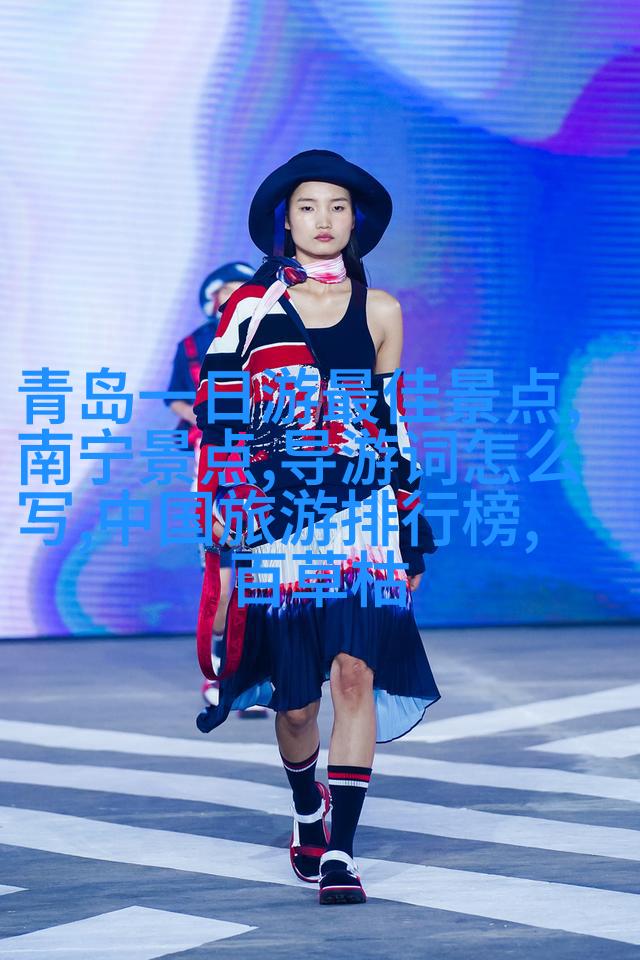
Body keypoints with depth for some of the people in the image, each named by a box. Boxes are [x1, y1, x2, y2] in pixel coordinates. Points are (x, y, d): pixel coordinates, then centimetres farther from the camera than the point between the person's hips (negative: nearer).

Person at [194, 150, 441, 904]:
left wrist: (414, 534, 13)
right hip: (278, 515, -1)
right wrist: (224, 525, -4)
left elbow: (394, 424, 14)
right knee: (296, 699, 3)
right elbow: (217, 415, 3)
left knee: (356, 674, -15)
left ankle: (340, 849, -14)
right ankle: (306, 819, 30)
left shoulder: (378, 312, 10)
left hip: (363, 511, 1)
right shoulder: (251, 309, 5)